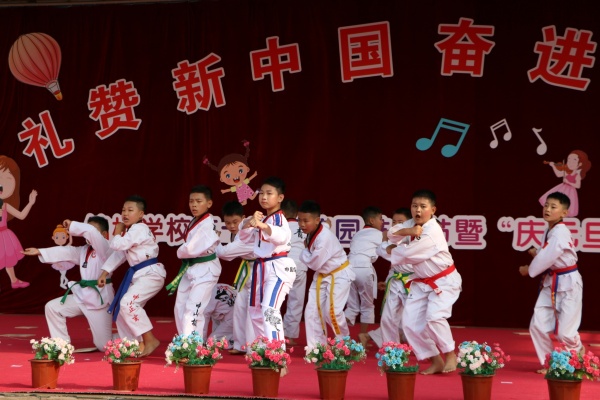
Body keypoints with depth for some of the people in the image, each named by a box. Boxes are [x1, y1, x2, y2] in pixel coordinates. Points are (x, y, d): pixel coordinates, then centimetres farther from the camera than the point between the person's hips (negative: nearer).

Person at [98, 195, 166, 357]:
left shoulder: (139, 229, -16)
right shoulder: (130, 231, 16)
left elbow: (118, 245, -24)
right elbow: (118, 253, 19)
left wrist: (117, 233, -4)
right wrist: (105, 272, 12)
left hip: (151, 273, -11)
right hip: (137, 274, 11)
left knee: (129, 302, -26)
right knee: (122, 308, 11)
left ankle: (150, 340, -19)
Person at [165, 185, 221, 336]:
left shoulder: (207, 224, -19)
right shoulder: (194, 221, 10)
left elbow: (192, 249, -24)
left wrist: (180, 252, -6)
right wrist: (183, 252, -6)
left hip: (205, 270, -10)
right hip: (190, 269, 10)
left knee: (193, 309, -16)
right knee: (180, 307, 14)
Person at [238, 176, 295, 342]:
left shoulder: (279, 218, -14)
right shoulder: (261, 219, 15)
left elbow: (282, 236, -37)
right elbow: (245, 238, 16)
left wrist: (263, 226, -56)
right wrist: (249, 223, -5)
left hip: (278, 268, -10)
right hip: (260, 267, 10)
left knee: (270, 308, -24)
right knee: (256, 310, 16)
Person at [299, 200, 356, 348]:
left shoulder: (325, 237, -33)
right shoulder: (311, 232, -5)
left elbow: (314, 263, -26)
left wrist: (305, 252, -11)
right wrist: (307, 252, -5)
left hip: (339, 275, -8)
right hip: (322, 275, 8)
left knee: (332, 311, -12)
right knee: (312, 311, 1)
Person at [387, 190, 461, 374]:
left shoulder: (432, 233, -26)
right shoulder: (413, 224, 0)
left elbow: (408, 254, -25)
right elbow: (391, 234, -6)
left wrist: (393, 250, -4)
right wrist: (407, 231, -26)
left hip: (444, 281, -8)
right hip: (422, 282, 8)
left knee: (434, 317, -28)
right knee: (411, 323, -2)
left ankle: (450, 354, -4)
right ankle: (436, 361, 11)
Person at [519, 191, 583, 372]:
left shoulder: (560, 233, -21)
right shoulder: (549, 231, 7)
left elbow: (546, 259, -23)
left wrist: (528, 270, -8)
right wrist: (538, 253, -1)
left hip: (568, 283, -8)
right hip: (551, 283, 8)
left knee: (564, 332, -5)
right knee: (537, 325, 1)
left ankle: (579, 353, 26)